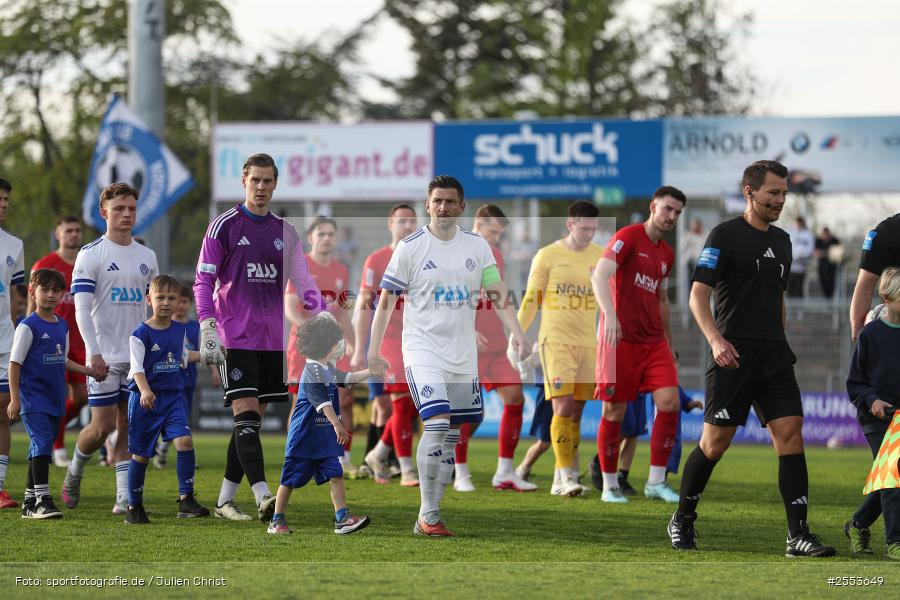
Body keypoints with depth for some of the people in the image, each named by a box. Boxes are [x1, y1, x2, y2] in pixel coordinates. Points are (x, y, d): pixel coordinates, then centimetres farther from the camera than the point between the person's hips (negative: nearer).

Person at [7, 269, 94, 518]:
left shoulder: (62, 326, 12)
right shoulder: (28, 327, -9)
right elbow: (15, 363, -10)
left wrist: (88, 371, 16)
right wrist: (14, 399, -15)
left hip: (54, 399, 7)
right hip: (33, 398, -7)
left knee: (41, 449, 10)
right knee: (42, 443, -17)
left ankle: (30, 502, 17)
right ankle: (42, 500, -17)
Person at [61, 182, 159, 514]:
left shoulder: (147, 257, 12)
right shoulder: (90, 254, -5)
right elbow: (81, 309, -11)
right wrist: (94, 353, -20)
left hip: (138, 356, 5)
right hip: (105, 357, -4)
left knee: (128, 425, 2)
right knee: (103, 425, -6)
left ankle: (125, 496, 2)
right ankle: (74, 472, 19)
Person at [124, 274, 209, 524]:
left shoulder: (180, 330, 8)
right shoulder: (141, 334, -11)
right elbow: (137, 368, -20)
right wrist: (145, 391, -35)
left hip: (173, 396, 4)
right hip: (145, 399, -4)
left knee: (185, 440, -17)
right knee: (141, 454, 4)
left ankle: (186, 500, -13)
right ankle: (134, 507, 18)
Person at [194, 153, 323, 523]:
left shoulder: (285, 232, 13)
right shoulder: (224, 226, 0)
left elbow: (303, 283, 12)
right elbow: (203, 281, -2)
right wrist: (208, 329, -13)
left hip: (272, 340, 5)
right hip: (235, 339, -5)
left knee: (253, 421, 6)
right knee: (246, 416, -14)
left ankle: (225, 500, 14)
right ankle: (263, 498, -24)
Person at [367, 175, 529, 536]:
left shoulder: (477, 246, 7)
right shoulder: (410, 247, -3)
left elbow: (497, 292, 7)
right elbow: (386, 301, 1)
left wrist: (515, 331, -9)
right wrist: (374, 350, -3)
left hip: (463, 355, 5)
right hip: (423, 352, -4)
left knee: (450, 437, 5)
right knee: (437, 424, -20)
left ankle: (429, 516, 13)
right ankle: (428, 516, -15)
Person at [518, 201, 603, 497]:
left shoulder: (601, 256, 8)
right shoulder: (547, 256, -2)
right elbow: (531, 300, 3)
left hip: (588, 343, 4)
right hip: (556, 340, -4)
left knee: (575, 413, 4)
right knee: (563, 408, -14)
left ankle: (561, 481, 9)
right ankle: (566, 475, -15)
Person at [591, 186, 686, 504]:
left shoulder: (667, 254, 16)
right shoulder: (628, 237, -7)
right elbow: (599, 276, -19)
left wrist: (670, 343, 26)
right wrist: (609, 314, -34)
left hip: (654, 341, 6)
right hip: (621, 339, -6)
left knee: (669, 402, -8)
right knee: (614, 411, -1)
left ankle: (656, 481, 0)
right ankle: (610, 486, 10)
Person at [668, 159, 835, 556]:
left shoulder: (781, 240, 17)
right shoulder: (725, 235, -5)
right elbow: (698, 294, -10)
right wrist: (715, 340, -23)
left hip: (774, 355, 6)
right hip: (733, 355, -6)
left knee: (790, 433, -7)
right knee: (716, 441, -3)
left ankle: (798, 535, -9)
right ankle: (682, 520, 18)